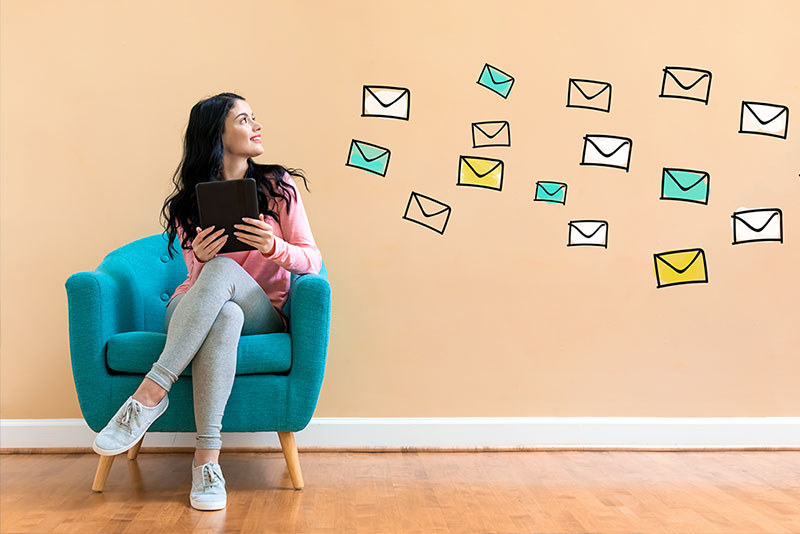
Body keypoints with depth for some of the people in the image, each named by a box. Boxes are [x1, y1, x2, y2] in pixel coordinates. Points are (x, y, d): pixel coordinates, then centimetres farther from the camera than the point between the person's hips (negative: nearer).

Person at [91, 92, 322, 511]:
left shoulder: (278, 186, 3)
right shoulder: (189, 200, 6)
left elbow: (312, 259, -1)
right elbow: (199, 276, 4)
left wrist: (272, 247, -23)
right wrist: (199, 258, -20)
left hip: (261, 315, -1)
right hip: (189, 313, 1)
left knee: (223, 269, -35)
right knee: (224, 312, -37)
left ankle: (151, 393, -35)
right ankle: (207, 457, -38)